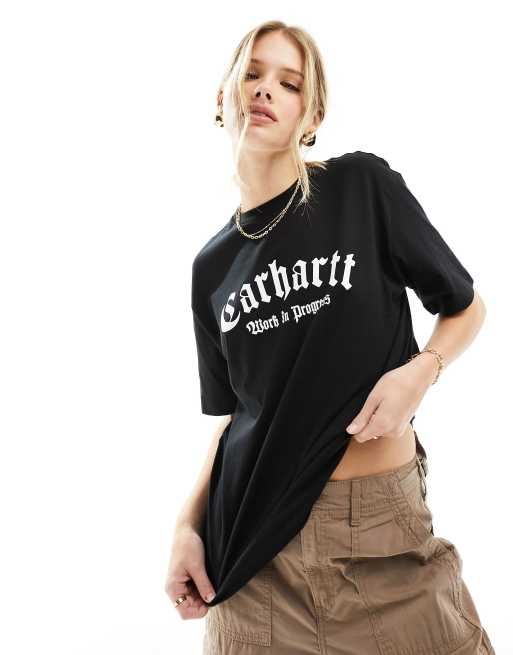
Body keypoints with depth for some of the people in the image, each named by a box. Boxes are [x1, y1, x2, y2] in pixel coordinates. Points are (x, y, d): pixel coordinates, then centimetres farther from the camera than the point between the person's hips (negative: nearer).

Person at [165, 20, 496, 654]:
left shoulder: (364, 185, -3)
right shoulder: (212, 264, 7)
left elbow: (466, 306, 5)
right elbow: (235, 414, 12)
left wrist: (420, 370, -14)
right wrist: (188, 522, 1)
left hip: (381, 524, -2)